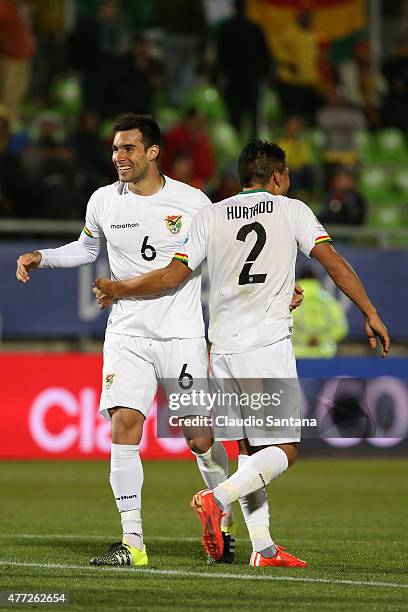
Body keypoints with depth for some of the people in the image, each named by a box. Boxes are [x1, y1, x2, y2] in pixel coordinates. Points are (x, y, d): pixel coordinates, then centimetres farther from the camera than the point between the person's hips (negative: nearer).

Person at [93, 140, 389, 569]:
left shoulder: (210, 217, 8)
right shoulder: (292, 211, 3)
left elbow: (173, 275, 5)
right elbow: (334, 263, -1)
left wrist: (119, 289, 18)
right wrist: (370, 314, 5)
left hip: (223, 346, 4)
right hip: (268, 344, -4)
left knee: (249, 448, 13)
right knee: (284, 449, -2)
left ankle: (263, 547, 8)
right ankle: (217, 500, -24)